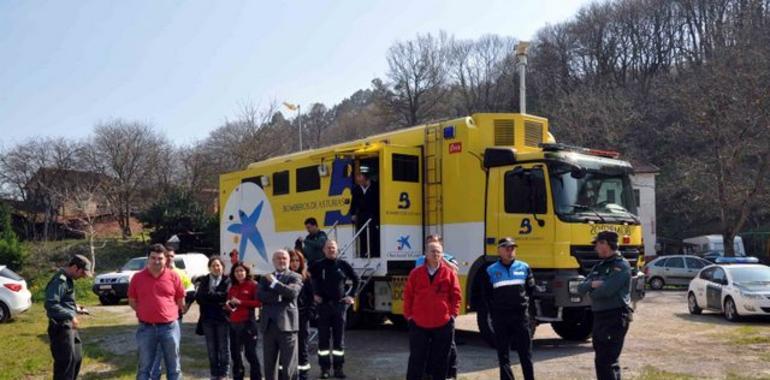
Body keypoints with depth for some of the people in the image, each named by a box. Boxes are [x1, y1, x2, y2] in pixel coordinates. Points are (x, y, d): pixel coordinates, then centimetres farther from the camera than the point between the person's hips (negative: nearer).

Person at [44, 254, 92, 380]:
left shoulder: (68, 279, 14)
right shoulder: (59, 281, -19)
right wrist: (71, 316, -29)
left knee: (76, 358, 18)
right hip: (61, 327, -10)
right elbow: (50, 305, -28)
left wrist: (75, 308, 12)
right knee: (65, 361, -6)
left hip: (69, 326, 10)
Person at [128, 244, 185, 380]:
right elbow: (132, 301, 9)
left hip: (169, 327, 0)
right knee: (144, 367, 8)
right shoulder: (137, 277, 0)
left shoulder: (173, 276, -1)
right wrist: (146, 313, 7)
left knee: (174, 367, 9)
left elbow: (181, 301, 8)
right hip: (146, 328, 0)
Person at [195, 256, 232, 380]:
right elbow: (198, 298, -3)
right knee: (211, 348, 9)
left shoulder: (227, 281, -1)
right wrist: (217, 299, -15)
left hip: (222, 319, -3)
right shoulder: (203, 281, 9)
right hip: (208, 319, 3)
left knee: (224, 348, 1)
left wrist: (208, 295, -9)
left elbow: (226, 296, -15)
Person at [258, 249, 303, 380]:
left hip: (286, 324, -4)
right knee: (269, 363, 10)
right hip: (269, 325, 4)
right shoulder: (265, 278, 18)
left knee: (288, 363, -5)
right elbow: (260, 295, 1)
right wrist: (277, 297, -12)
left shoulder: (295, 277, 5)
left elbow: (292, 292, -14)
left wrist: (274, 282, -9)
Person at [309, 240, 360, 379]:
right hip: (324, 305, -1)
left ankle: (338, 367, 12)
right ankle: (324, 368, 9)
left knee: (339, 338, 4)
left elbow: (356, 280, 12)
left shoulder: (343, 264, 1)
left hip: (340, 305, 1)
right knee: (323, 338, 1)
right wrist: (314, 294, 2)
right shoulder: (318, 266, -1)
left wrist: (351, 295, 6)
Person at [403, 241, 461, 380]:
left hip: (443, 324, 0)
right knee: (416, 358, 5)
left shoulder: (449, 273, 0)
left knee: (440, 359, 10)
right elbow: (408, 295, 5)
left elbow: (456, 296, 3)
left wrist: (453, 314, -4)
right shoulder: (416, 273, 2)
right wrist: (408, 314, 1)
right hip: (418, 323, 0)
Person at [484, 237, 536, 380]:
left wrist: (523, 303, 7)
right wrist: (494, 312, 6)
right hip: (500, 317, 0)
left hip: (521, 315, 0)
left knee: (525, 352, 5)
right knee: (503, 354, 4)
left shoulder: (524, 267, 5)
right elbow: (487, 295, 8)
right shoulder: (491, 270, 2)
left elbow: (530, 288, 13)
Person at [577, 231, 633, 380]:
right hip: (599, 316, 9)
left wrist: (592, 290, -1)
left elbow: (607, 290, -22)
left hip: (615, 317, -9)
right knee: (601, 360, 15)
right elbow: (581, 288, 11)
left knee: (607, 361, -12)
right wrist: (592, 284, -12)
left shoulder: (621, 266, -10)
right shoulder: (599, 267, 17)